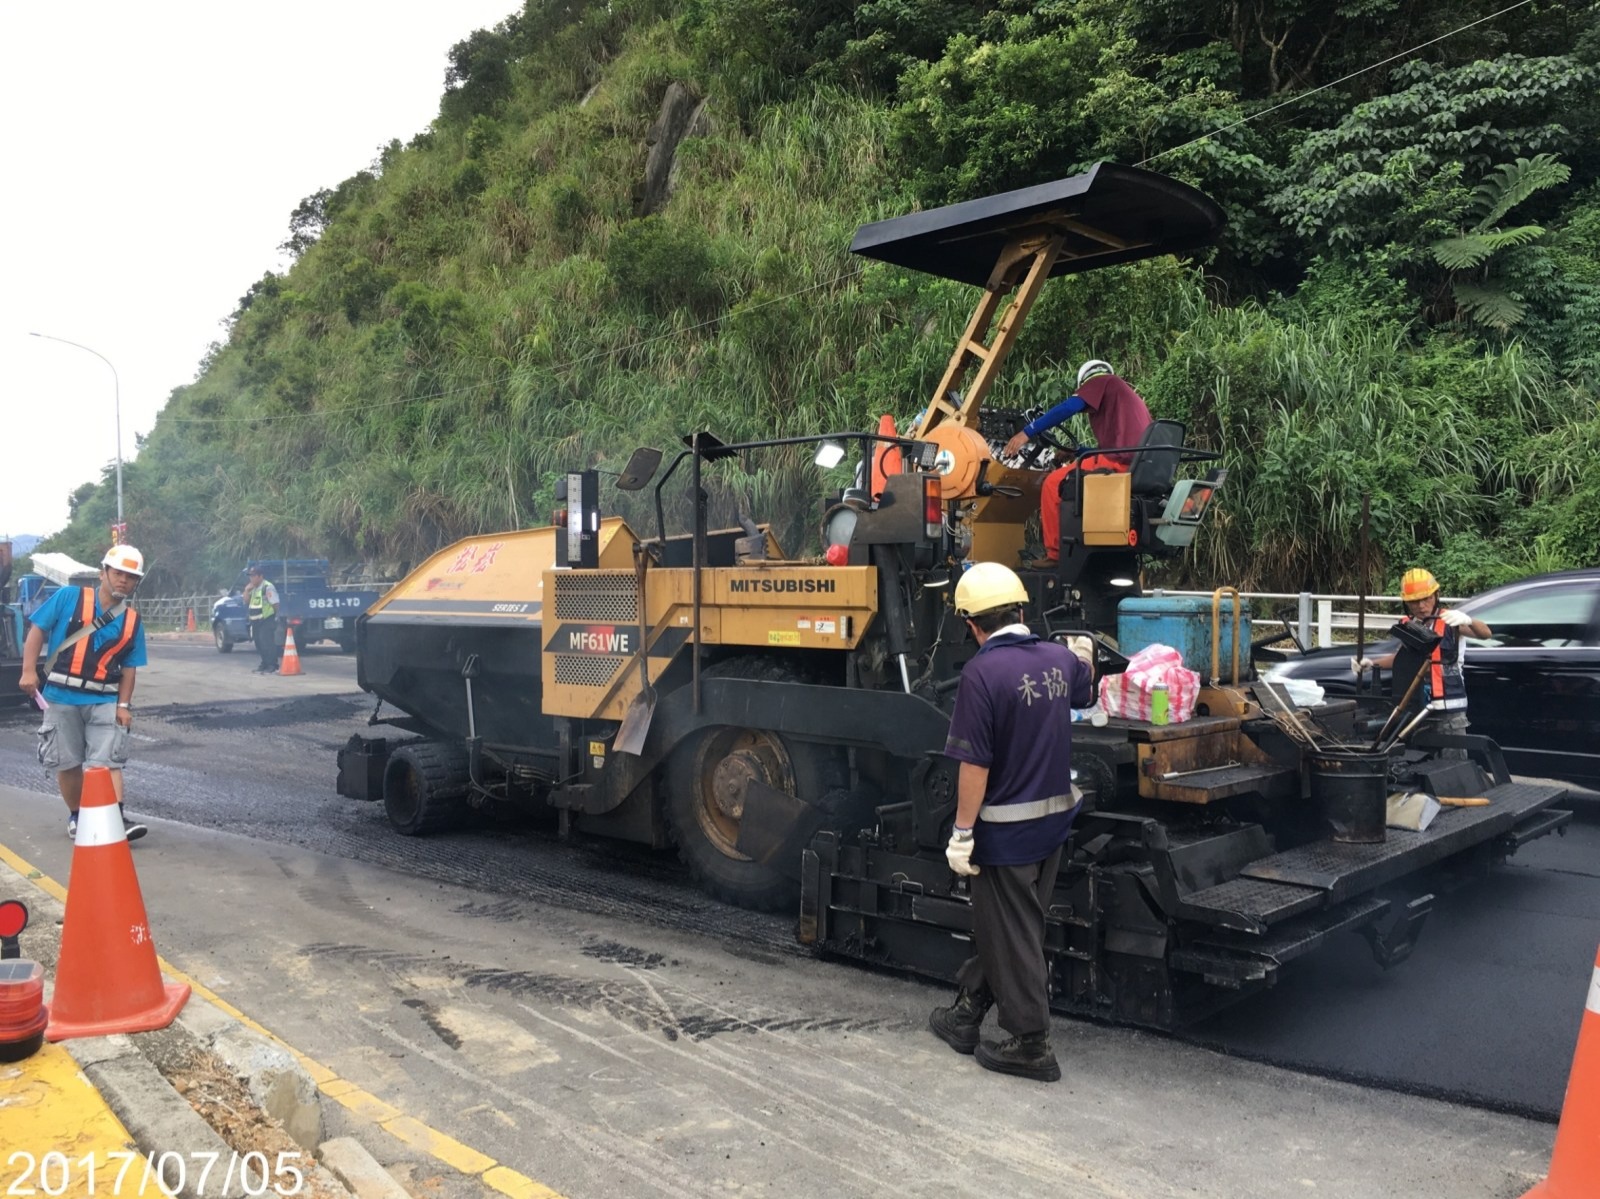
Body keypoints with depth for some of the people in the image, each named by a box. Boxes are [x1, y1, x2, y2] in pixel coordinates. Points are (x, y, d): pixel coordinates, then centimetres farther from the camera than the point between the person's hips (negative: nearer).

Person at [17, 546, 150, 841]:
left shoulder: (132, 622, 4)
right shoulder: (69, 598, -3)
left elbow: (129, 668, 6)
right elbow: (38, 629, -1)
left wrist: (123, 704, -3)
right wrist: (29, 670, -9)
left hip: (104, 701, 1)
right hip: (61, 697, -1)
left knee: (107, 761, -6)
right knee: (67, 762, 9)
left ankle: (116, 819, -11)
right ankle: (76, 816, 26)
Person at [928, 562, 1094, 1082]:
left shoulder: (982, 672, -22)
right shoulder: (1060, 659, 0)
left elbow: (974, 764, -22)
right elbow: (1082, 694, 24)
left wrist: (962, 832, -15)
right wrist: (1083, 656, 42)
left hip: (1006, 826, -8)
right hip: (1054, 817, 8)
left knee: (1011, 939, 7)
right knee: (995, 924, 20)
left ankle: (1031, 1046, 16)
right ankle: (966, 1014, 33)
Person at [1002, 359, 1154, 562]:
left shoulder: (1100, 381, 11)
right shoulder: (1129, 394, 35)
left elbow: (1068, 407, -5)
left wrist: (1028, 432, -5)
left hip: (1119, 461, -9)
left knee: (1054, 483, -2)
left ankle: (1055, 554, -5)